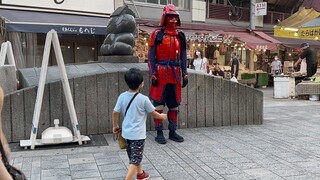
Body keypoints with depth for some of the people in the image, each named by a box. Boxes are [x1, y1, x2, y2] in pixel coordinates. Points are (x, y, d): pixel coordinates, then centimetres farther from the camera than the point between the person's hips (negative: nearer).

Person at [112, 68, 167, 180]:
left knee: (134, 156, 24)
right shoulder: (143, 99, -16)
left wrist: (115, 125, 17)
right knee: (135, 159, 0)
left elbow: (115, 113, 0)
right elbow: (154, 114, -4)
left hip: (126, 132, 6)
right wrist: (162, 116, 17)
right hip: (138, 134, -6)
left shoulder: (122, 96, -5)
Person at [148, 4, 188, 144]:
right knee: (159, 105, 0)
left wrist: (184, 74, 5)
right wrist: (153, 74, -12)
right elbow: (151, 56, -4)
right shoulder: (157, 34, -2)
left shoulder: (180, 36, 11)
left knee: (174, 105, 10)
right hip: (161, 74, -4)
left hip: (175, 74, 5)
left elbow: (183, 56, 12)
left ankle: (172, 132, 21)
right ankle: (159, 133, 9)